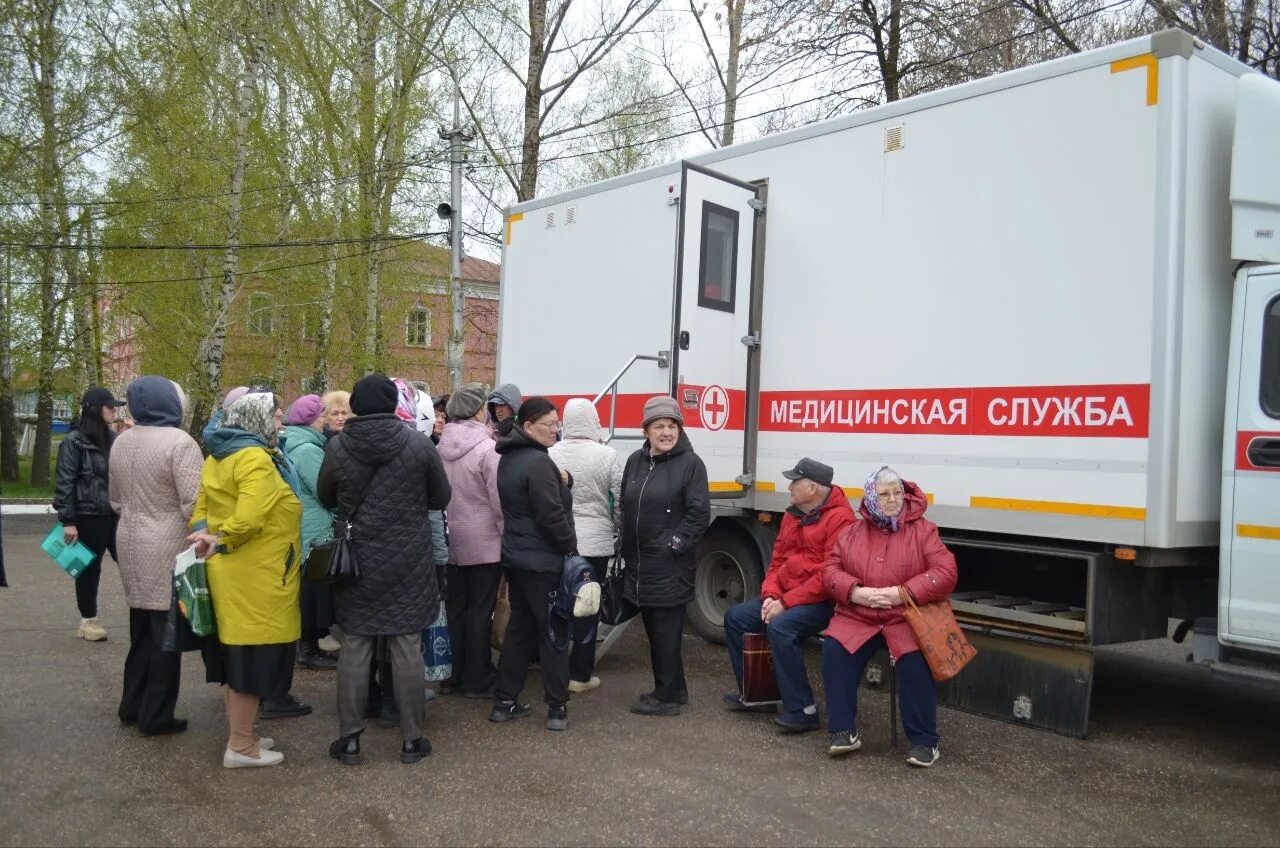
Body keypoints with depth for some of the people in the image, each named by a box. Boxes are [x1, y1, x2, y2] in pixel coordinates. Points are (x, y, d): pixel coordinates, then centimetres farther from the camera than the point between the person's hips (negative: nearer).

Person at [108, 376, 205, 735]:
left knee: (141, 629, 19)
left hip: (131, 544, 8)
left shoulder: (121, 442, 9)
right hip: (168, 549, -8)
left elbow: (115, 499, 20)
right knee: (166, 632, 2)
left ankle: (132, 705, 29)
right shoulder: (179, 442, -16)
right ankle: (156, 715, 9)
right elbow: (194, 506, -21)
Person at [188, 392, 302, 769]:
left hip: (230, 573, 10)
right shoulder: (255, 459, -18)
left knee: (237, 652, 18)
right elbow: (248, 520, -27)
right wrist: (220, 541, -13)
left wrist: (203, 534, 0)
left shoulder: (217, 456, 14)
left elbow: (201, 507, 15)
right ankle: (241, 746, 9)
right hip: (256, 577, -10)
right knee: (254, 656, 0)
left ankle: (240, 734, 29)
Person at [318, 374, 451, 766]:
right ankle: (411, 739, 14)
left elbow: (325, 498, 9)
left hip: (357, 562, 1)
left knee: (354, 650, 9)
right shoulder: (419, 445, -10)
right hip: (408, 563, 0)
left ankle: (349, 738, 16)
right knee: (407, 650, 6)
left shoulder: (337, 447, -7)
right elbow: (441, 498, 1)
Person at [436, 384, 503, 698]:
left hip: (451, 540, 6)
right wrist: (508, 537, -6)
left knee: (455, 608, 13)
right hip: (484, 542, -6)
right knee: (480, 611, 3)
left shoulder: (442, 446, 1)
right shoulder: (487, 449, -17)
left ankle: (452, 675, 21)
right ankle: (478, 681, 10)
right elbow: (499, 500, -17)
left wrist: (448, 525, 15)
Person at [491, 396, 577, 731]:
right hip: (543, 561, -9)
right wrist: (571, 546, -8)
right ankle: (557, 708, 7)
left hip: (516, 557, 9)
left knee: (519, 627, 15)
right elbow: (552, 516, -23)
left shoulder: (508, 458, 10)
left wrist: (560, 482, 2)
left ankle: (505, 701, 19)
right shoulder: (538, 462, -20)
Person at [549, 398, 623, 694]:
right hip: (595, 542, -3)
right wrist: (618, 531, 12)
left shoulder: (550, 454, -3)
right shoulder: (607, 455, -9)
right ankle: (580, 674, 12)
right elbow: (620, 501, -3)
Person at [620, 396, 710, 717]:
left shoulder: (690, 463, -8)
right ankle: (675, 688, 29)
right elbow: (625, 507, 16)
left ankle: (666, 696, 9)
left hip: (670, 565, -7)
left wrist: (675, 544, -15)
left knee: (666, 630, -1)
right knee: (653, 628, 15)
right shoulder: (636, 461, 11)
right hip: (639, 562, 7)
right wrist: (627, 551, 12)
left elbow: (700, 513, -11)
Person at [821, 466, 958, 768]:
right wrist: (855, 592, -13)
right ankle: (844, 731, -11)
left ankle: (924, 740, -12)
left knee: (914, 660, -30)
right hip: (857, 615, 3)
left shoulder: (923, 530, 1)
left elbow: (945, 573, -8)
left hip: (906, 616, -3)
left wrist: (903, 593, -18)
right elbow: (830, 571, 8)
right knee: (834, 649, -23)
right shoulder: (852, 533, 10)